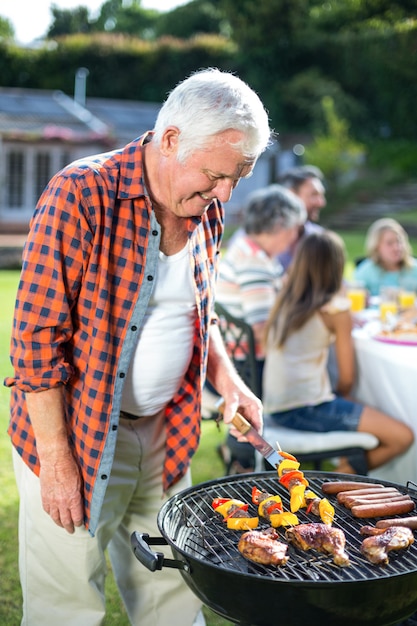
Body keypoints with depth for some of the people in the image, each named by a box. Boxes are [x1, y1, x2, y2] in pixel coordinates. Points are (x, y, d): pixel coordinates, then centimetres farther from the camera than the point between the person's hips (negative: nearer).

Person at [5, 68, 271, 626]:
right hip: (74, 433, -6)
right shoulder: (80, 196, -20)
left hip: (167, 434, 6)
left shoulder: (205, 209, 2)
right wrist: (56, 459, -17)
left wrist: (225, 376, 1)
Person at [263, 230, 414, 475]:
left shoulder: (285, 300, 8)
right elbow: (347, 378, -5)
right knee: (402, 437, -6)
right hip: (307, 409, -8)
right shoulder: (337, 309, -10)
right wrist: (342, 396, 16)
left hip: (276, 408, 8)